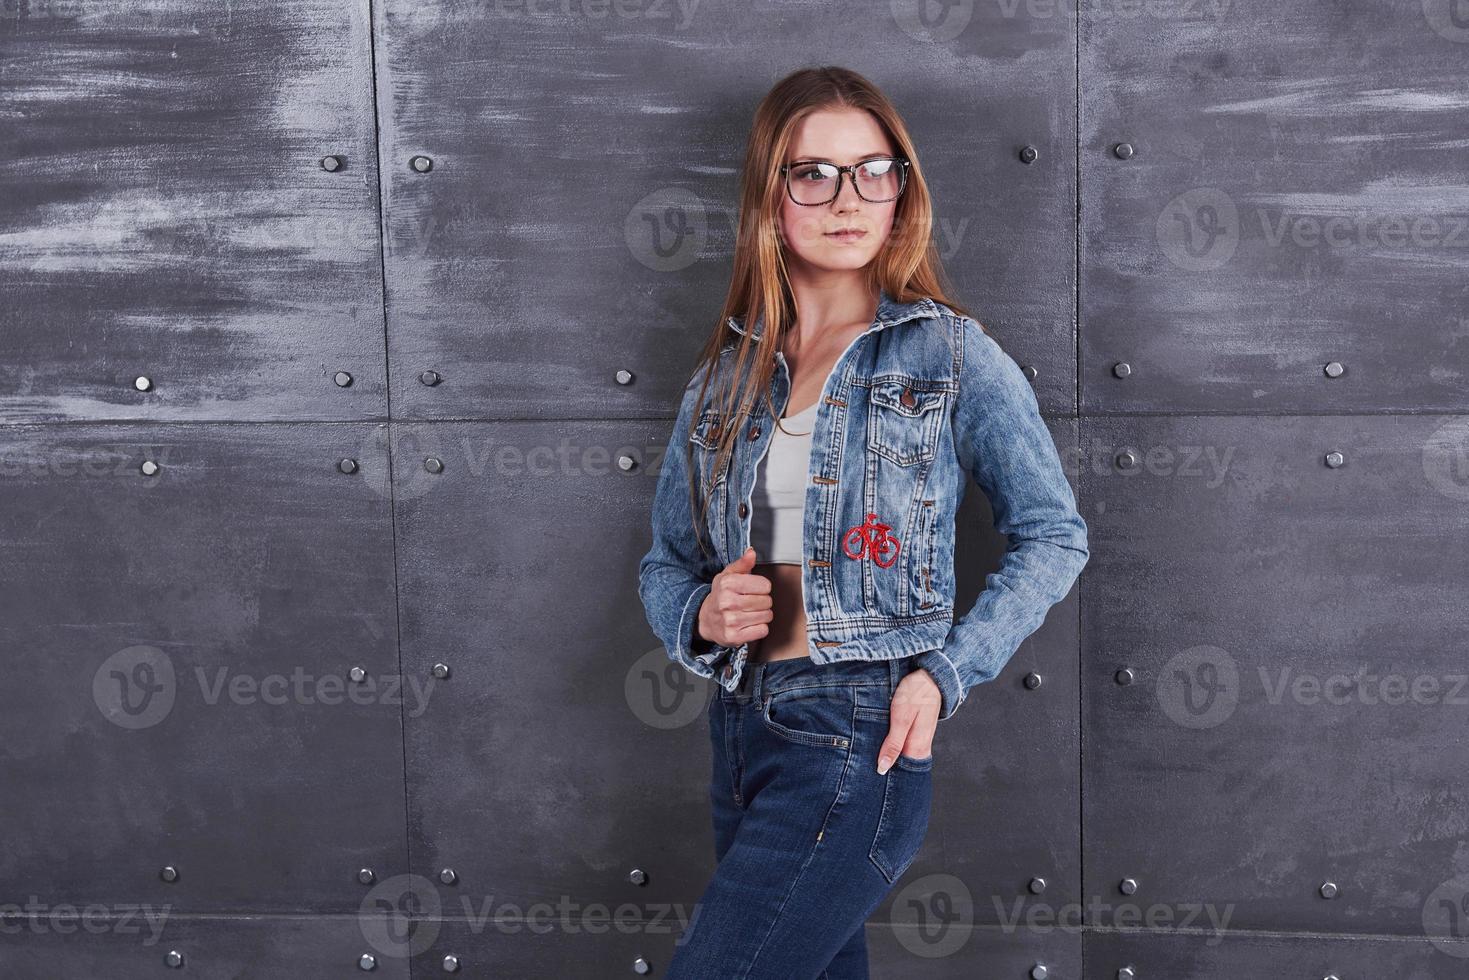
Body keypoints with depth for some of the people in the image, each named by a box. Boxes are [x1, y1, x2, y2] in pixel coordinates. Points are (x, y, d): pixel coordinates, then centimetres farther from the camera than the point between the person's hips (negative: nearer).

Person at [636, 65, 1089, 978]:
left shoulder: (947, 352, -4)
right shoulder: (726, 375, 9)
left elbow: (1055, 535, -1)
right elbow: (665, 562, 15)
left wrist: (947, 672, -10)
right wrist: (702, 615, -7)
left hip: (860, 739, -5)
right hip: (742, 725, 5)